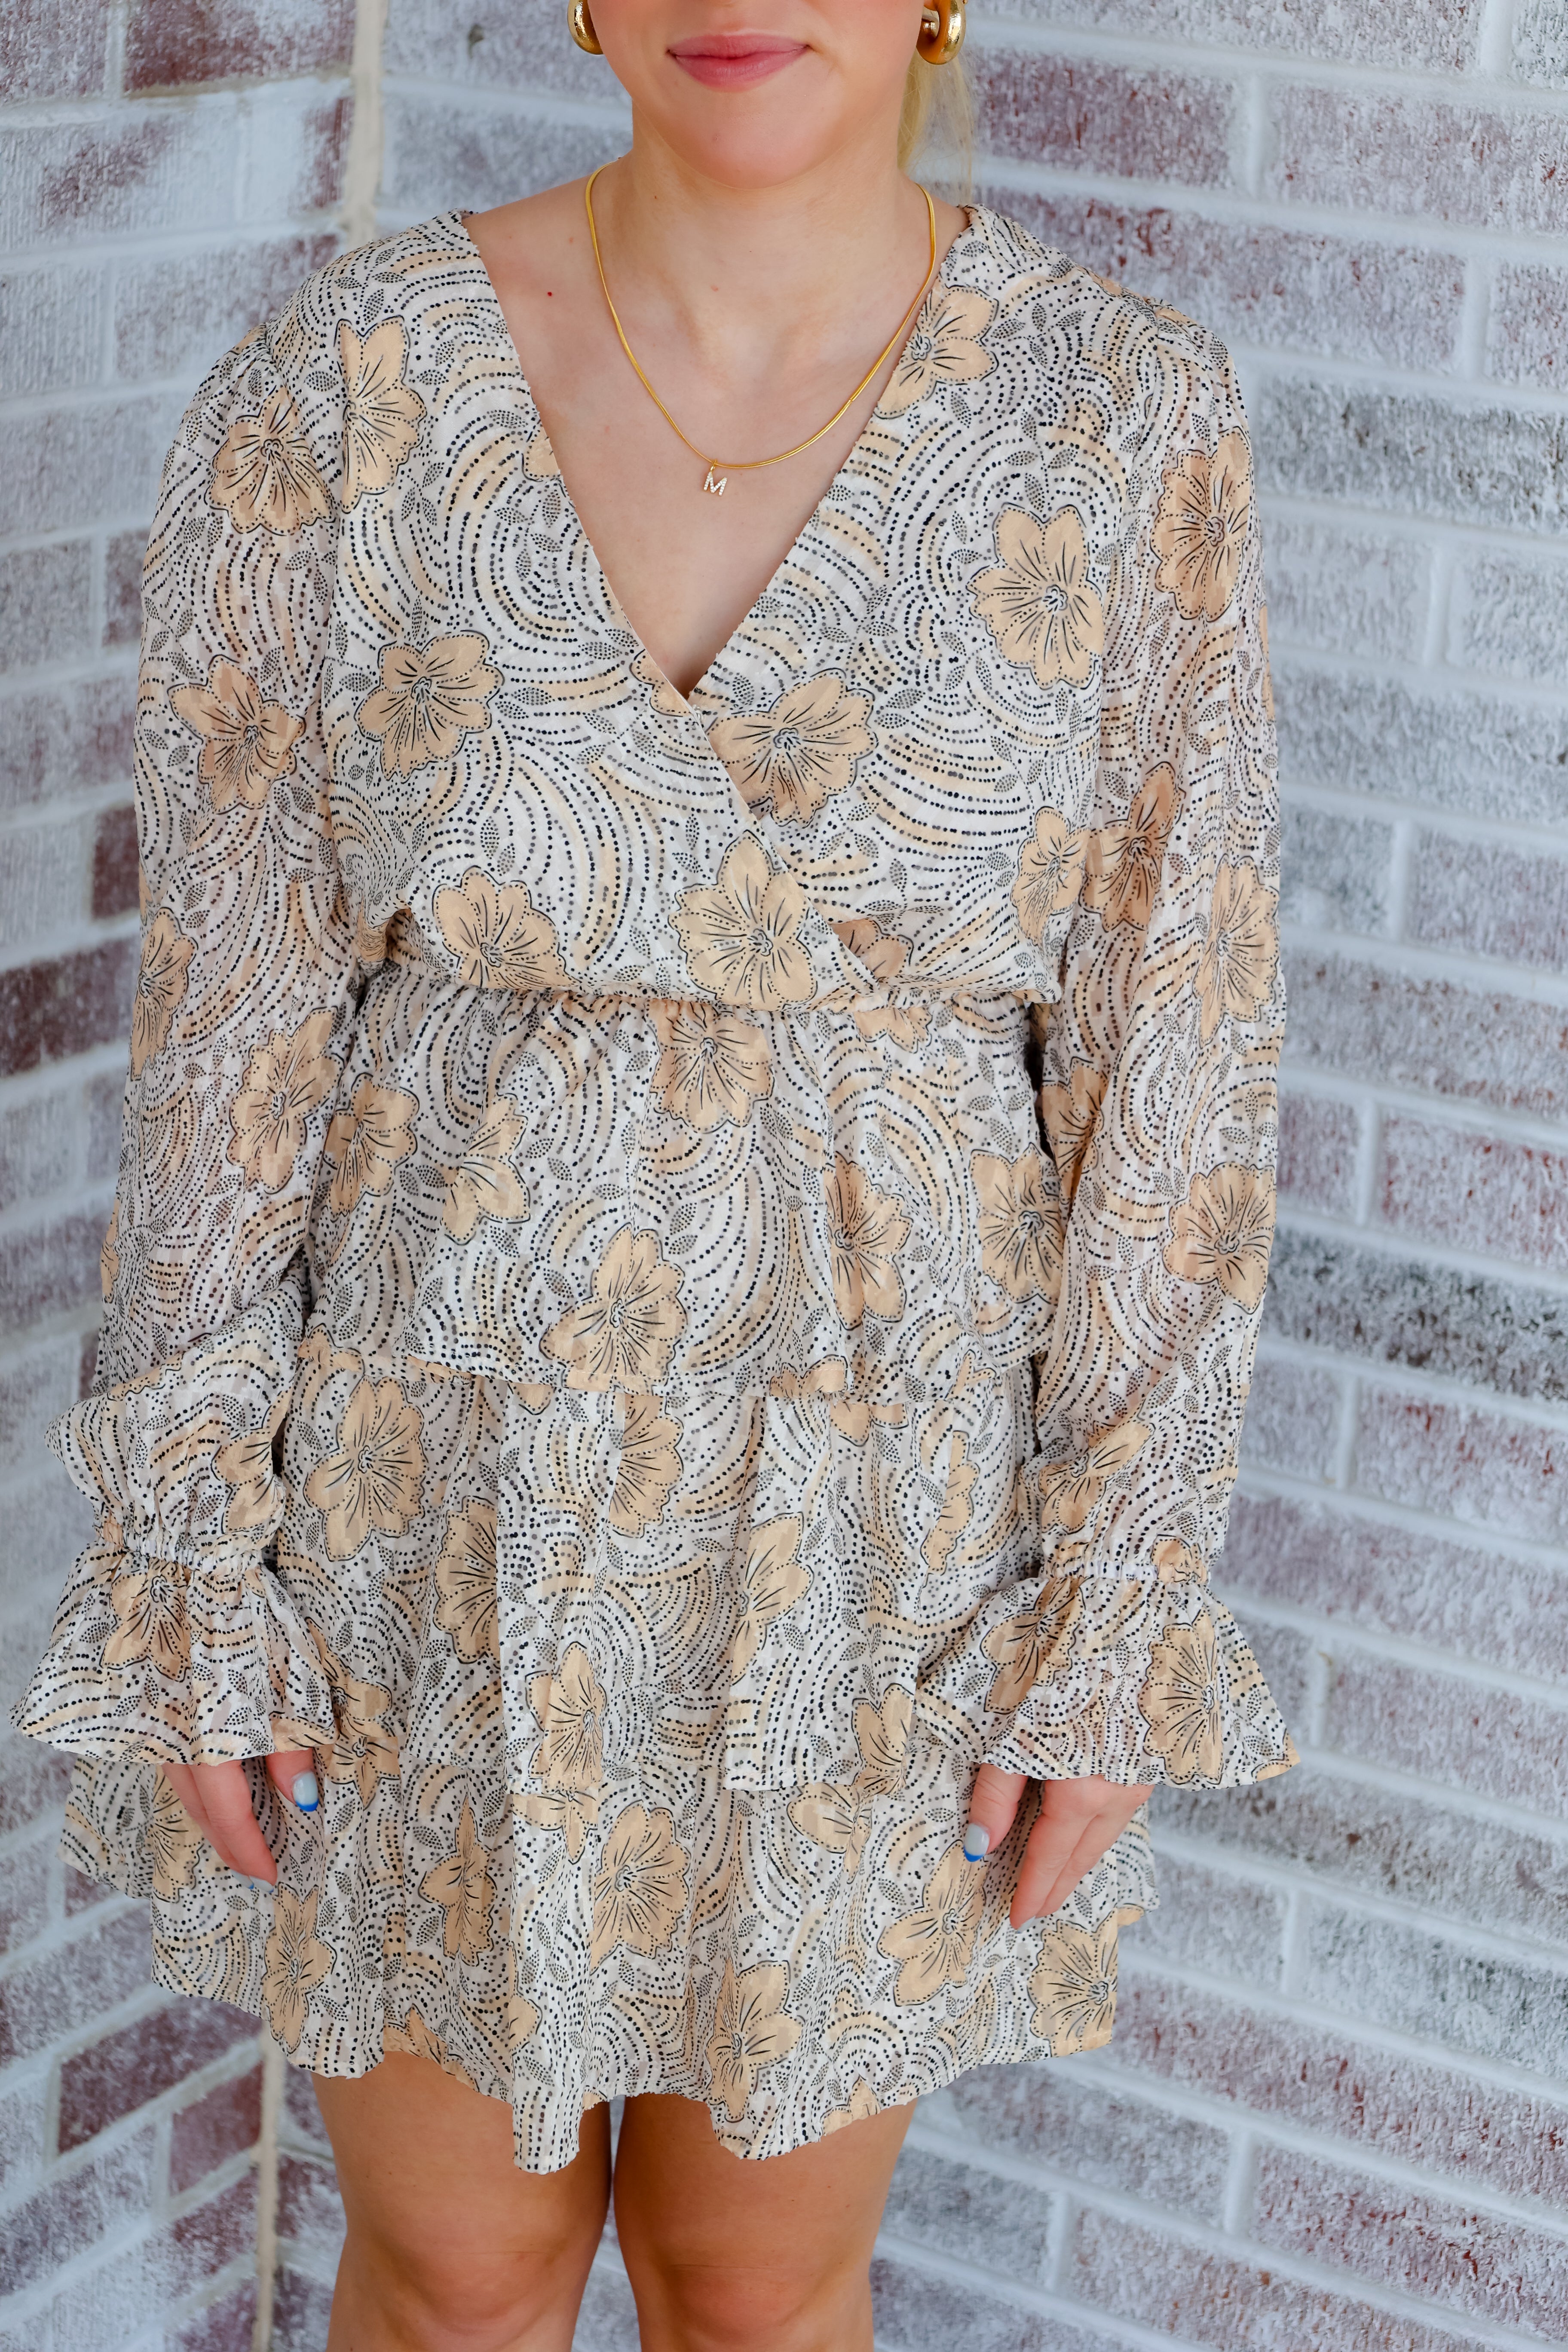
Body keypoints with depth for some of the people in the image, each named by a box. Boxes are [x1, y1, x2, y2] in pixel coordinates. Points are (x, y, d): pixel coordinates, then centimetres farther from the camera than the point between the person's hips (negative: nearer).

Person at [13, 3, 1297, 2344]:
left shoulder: (1129, 418, -11)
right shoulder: (334, 395, -11)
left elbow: (1174, 1058, -6)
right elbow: (227, 1009, -6)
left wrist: (1121, 1621, -4)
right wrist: (188, 1562, -4)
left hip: (892, 1521, 0)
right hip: (439, 1509, 0)